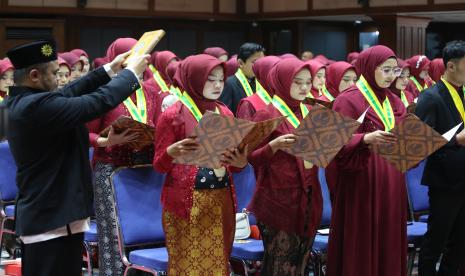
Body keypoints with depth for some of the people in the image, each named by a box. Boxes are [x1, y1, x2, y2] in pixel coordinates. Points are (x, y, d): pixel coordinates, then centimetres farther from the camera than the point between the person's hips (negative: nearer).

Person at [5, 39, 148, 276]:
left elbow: (69, 94, 17)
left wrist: (110, 69, 18)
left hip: (39, 214, 11)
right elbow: (99, 101, -21)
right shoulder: (38, 105, -23)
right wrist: (131, 71, -6)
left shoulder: (20, 101, 7)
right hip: (55, 218, -11)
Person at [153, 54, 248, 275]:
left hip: (221, 200, 5)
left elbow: (231, 163, 15)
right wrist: (171, 152, -25)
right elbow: (159, 165, -4)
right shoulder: (173, 115, -4)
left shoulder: (225, 113, 11)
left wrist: (240, 163, -8)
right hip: (186, 202, -4)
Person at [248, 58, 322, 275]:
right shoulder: (266, 115, -7)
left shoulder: (311, 114, 11)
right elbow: (253, 158, -9)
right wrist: (274, 146, -26)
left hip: (308, 197, 6)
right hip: (279, 199, -6)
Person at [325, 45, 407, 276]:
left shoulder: (395, 102, 14)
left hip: (391, 184, 6)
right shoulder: (348, 100, -7)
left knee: (389, 241, 8)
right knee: (360, 243, -2)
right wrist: (367, 138, -29)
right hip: (361, 182, -6)